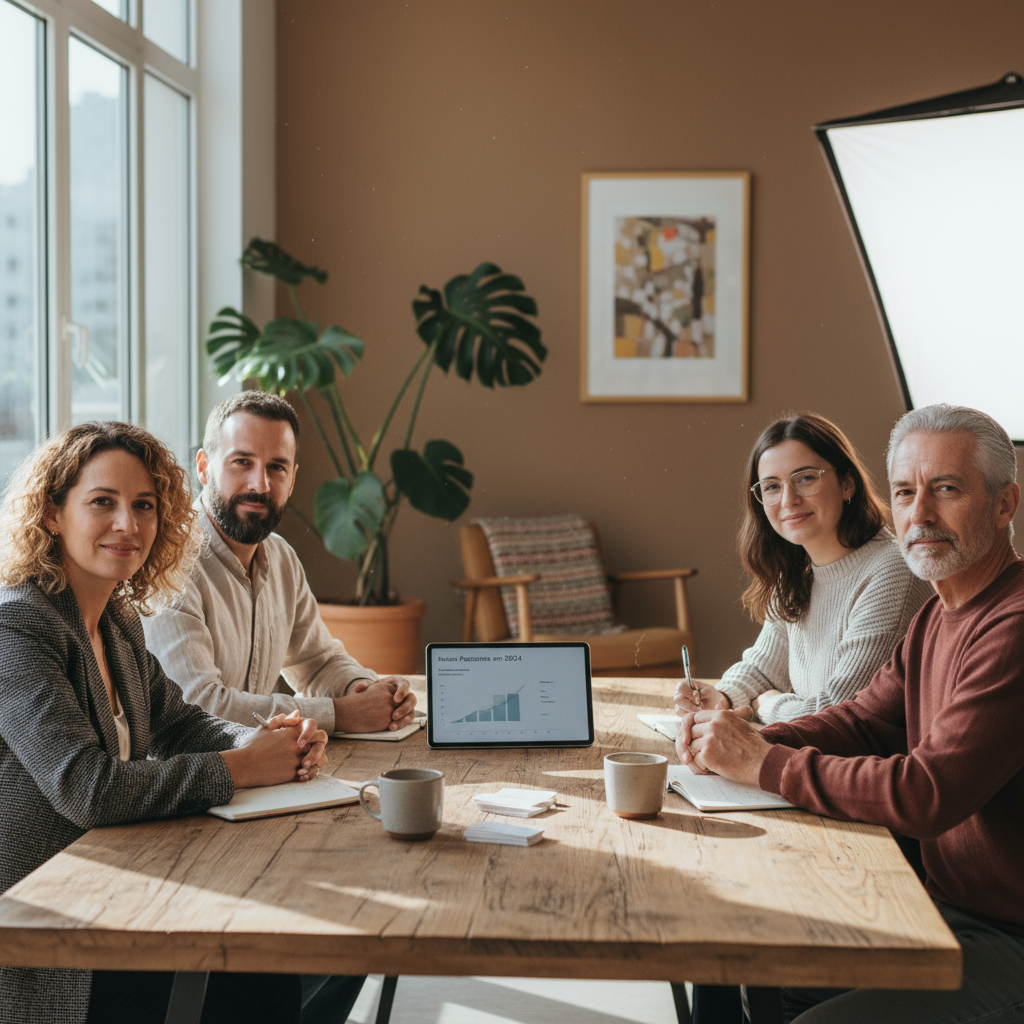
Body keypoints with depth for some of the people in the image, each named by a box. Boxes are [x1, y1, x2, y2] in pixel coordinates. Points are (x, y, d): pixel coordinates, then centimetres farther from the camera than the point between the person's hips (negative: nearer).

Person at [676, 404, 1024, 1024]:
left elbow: (928, 793, -30)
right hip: (950, 904, 10)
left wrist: (763, 763, -21)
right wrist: (748, 741, -6)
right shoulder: (941, 615, 12)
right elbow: (865, 720, 14)